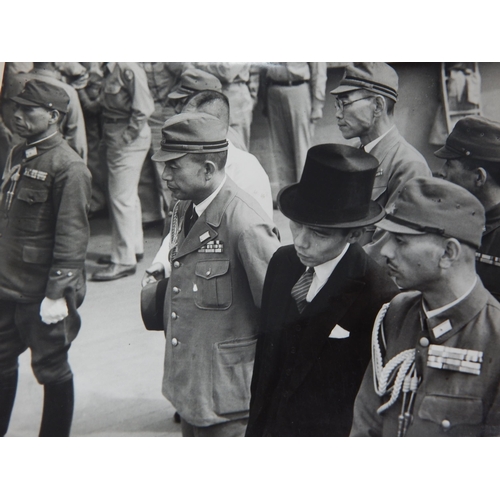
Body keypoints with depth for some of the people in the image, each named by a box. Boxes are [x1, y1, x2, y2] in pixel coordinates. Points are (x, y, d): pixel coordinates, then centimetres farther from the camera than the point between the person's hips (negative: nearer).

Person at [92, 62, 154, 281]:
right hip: (114, 137, 10)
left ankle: (124, 260, 1)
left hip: (129, 140, -10)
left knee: (121, 197, -7)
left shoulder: (129, 70, -18)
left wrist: (125, 138, -17)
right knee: (128, 195, 18)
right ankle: (134, 247, 32)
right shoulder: (110, 67, 8)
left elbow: (143, 109, -20)